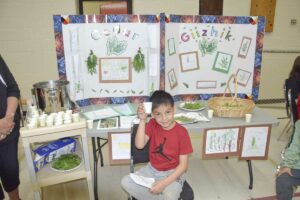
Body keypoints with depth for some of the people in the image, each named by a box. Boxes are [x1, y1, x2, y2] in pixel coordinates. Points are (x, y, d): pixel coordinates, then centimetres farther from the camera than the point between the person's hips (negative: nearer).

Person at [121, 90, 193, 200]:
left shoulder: (181, 132, -18)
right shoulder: (152, 124, -7)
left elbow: (183, 165, -15)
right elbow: (139, 145, -20)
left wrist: (164, 183, -24)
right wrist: (142, 120, -27)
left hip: (172, 173, -4)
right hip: (151, 170, 5)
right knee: (126, 182, -13)